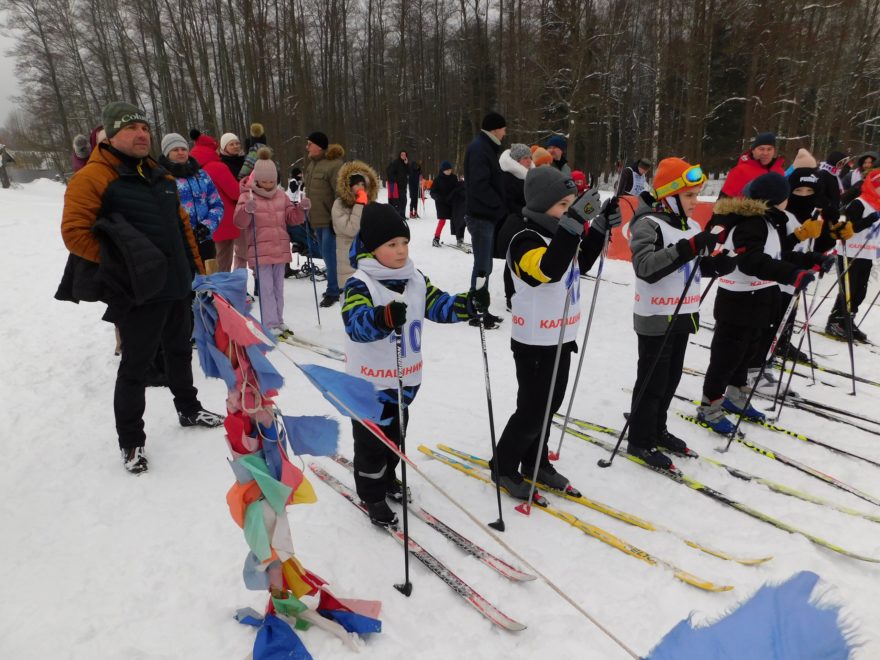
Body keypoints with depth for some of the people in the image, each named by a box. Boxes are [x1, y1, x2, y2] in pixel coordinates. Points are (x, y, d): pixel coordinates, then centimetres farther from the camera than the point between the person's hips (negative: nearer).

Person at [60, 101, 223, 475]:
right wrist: (116, 262, -12)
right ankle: (130, 440, 17)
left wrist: (197, 269, 14)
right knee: (136, 366, 2)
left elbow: (182, 226, 18)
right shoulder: (93, 177, -10)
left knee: (179, 351, 21)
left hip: (178, 286, 7)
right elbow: (74, 233, -15)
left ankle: (188, 410, 41)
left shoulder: (160, 177, 14)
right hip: (141, 291, -7)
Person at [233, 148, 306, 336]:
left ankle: (278, 321, 25)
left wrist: (301, 208, -8)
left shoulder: (281, 194, 9)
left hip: (280, 249, 5)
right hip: (260, 251, -5)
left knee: (278, 287, 14)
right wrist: (247, 210, -33)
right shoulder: (248, 195, -6)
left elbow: (292, 217, 11)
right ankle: (270, 325, 2)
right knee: (266, 289, -3)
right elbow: (239, 222, -14)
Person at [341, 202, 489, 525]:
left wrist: (470, 303, -18)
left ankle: (387, 476, 48)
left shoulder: (415, 280, 1)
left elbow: (439, 305, 0)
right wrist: (384, 317, -57)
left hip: (406, 378, 6)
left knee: (396, 433, 23)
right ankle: (372, 494, 30)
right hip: (370, 382, -6)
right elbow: (356, 323, -36)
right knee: (371, 439, 9)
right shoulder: (359, 284, -21)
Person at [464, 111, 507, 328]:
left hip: (487, 215, 10)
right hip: (482, 216, -10)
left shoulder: (486, 147, 18)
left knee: (485, 265, 13)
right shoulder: (479, 148, -13)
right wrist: (501, 206, -13)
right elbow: (479, 185, -22)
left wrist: (499, 208, 8)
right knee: (482, 266, -5)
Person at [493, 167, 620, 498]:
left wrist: (600, 228, 7)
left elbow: (581, 262, 19)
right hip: (534, 342, -9)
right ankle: (504, 467, 21)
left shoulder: (559, 234, 7)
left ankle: (535, 461, 35)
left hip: (560, 337, 9)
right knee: (532, 409, 2)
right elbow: (548, 270, -38)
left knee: (550, 404, 18)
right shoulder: (526, 241, -20)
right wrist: (569, 230, -46)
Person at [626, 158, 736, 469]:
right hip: (656, 318, -8)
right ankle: (640, 440, 14)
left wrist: (718, 263, -2)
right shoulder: (648, 224, -16)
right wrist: (689, 248, -37)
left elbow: (697, 267, 19)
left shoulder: (692, 227, 10)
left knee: (671, 377, 17)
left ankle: (657, 430, 33)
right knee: (652, 380, 1)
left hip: (682, 315, 8)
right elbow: (646, 267, -31)